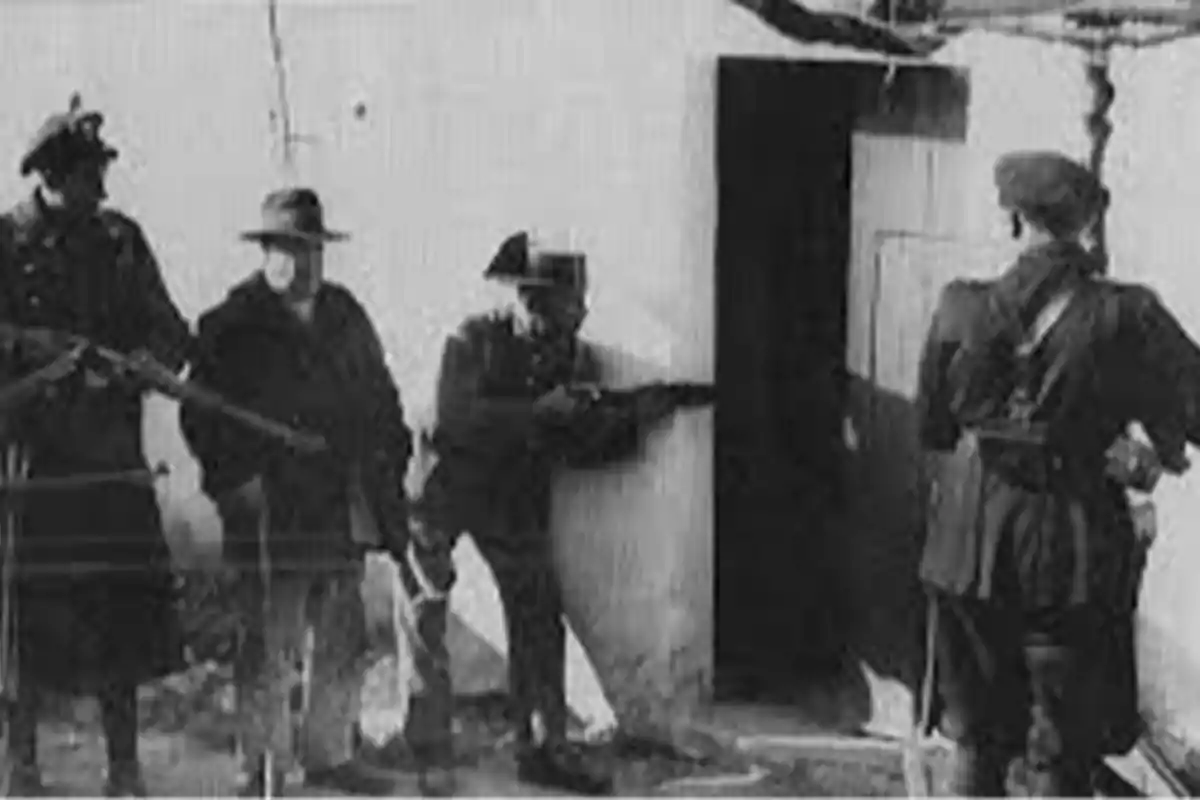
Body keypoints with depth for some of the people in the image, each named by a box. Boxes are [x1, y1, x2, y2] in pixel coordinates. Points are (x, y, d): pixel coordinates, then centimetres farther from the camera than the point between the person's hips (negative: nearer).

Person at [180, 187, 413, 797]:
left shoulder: (346, 318, 14)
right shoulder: (232, 326, -2)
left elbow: (381, 400, 20)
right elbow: (202, 415, -4)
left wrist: (388, 477, 11)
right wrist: (235, 479, -15)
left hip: (345, 511, 5)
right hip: (270, 513, -5)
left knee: (345, 644, 10)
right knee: (270, 646, -3)